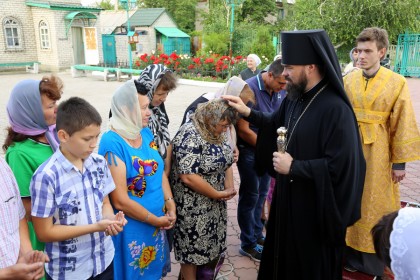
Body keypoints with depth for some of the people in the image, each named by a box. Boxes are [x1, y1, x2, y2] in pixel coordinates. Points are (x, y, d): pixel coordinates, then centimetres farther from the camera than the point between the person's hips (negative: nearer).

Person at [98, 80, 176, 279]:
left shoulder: (146, 133, 0)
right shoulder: (112, 143, -22)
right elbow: (120, 201, -22)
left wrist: (170, 204, -6)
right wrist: (156, 220, -13)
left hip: (157, 223, 6)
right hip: (132, 228, -6)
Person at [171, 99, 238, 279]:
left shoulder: (216, 132, 3)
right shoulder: (190, 136, -24)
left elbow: (225, 161, 14)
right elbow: (188, 177, -29)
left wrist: (229, 186, -4)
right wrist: (218, 195, -18)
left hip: (215, 204, 8)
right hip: (194, 207, -8)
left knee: (210, 246, 20)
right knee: (193, 250, 9)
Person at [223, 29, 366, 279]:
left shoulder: (336, 109, -25)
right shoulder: (294, 99, 0)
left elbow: (339, 167, -28)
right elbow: (276, 125, 19)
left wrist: (293, 167, -21)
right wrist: (248, 113, 7)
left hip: (316, 210, -8)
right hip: (288, 200, 8)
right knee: (283, 260, 25)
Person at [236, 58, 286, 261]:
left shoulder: (280, 91, -2)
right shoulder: (250, 88, -21)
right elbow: (243, 130, -20)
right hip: (249, 150, -6)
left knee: (262, 193, 16)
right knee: (250, 196, 5)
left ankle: (257, 234, 34)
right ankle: (248, 244, 21)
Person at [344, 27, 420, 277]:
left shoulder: (397, 83, -8)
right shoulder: (349, 80, 1)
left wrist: (399, 162, -7)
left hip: (378, 154, -3)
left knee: (376, 206, 9)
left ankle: (378, 262, 27)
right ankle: (352, 255, 29)